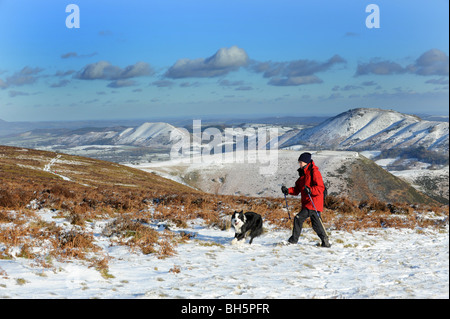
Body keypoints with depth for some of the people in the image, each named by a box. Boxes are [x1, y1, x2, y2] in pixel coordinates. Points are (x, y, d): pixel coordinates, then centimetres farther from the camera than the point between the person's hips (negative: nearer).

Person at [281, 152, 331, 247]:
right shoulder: (303, 174, 17)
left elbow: (320, 188, -17)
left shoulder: (314, 172, -10)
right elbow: (297, 189, 18)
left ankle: (294, 239, -9)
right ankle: (325, 242, 17)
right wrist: (288, 190, 1)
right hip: (306, 204, 9)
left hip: (313, 203, -9)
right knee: (316, 224, 11)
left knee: (298, 218, -15)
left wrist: (310, 190, -31)